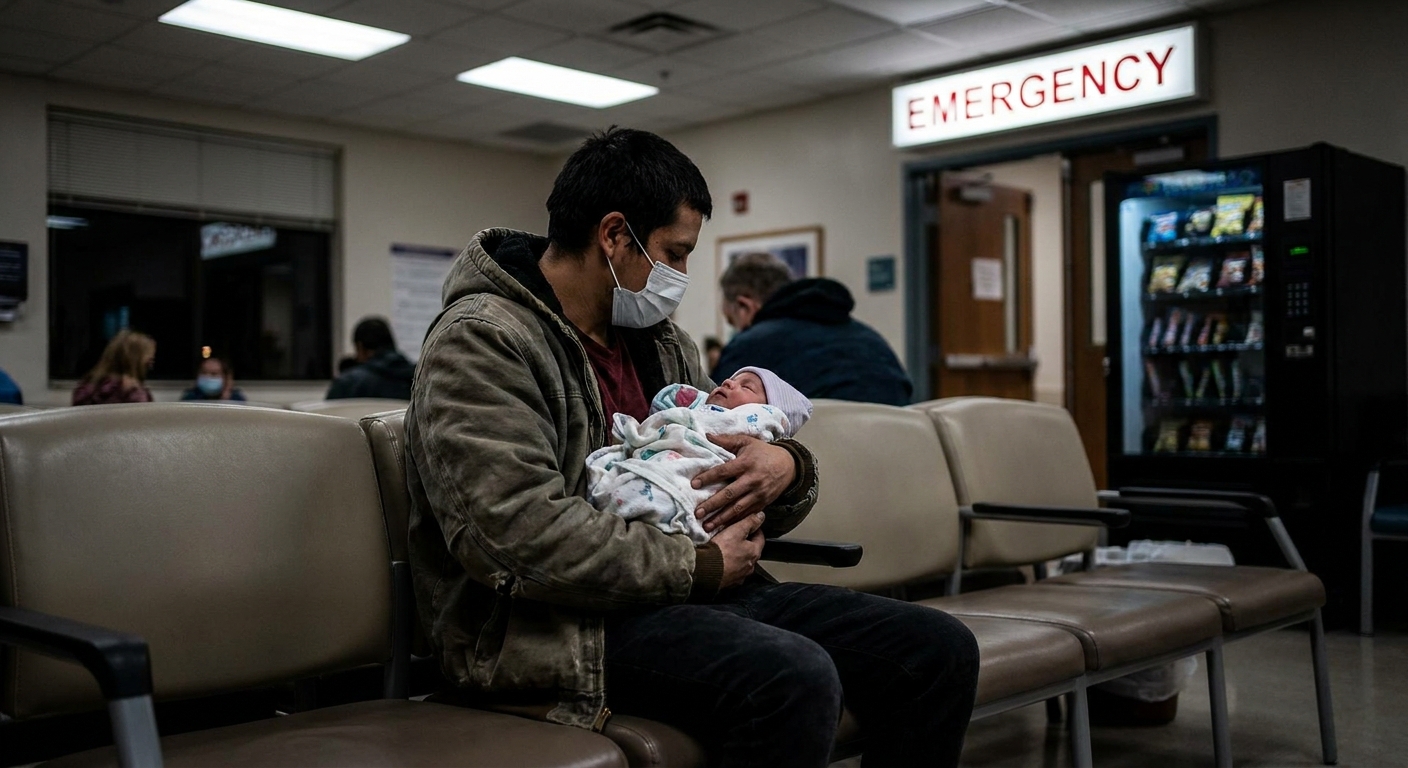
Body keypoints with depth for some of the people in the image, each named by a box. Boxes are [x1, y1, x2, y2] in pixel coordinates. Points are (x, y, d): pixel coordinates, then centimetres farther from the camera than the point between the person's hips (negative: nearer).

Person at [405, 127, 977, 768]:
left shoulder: (662, 343, 18)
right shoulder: (480, 340, -7)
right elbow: (522, 534, -22)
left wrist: (788, 468, -4)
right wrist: (702, 565, -15)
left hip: (696, 588, 8)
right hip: (569, 620, -8)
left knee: (940, 650, -5)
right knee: (795, 680, -34)